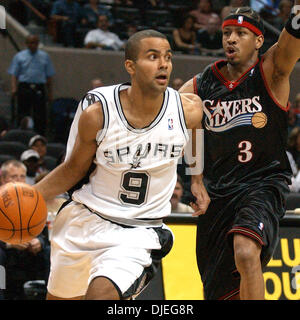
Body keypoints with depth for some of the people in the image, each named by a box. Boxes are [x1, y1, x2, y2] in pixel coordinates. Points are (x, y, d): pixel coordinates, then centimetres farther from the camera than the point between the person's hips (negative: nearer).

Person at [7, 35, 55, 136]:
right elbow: (14, 74, 5)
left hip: (39, 90, 1)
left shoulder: (45, 57, 13)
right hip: (24, 88, -1)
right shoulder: (19, 56, 10)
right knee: (22, 115, 0)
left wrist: (50, 93, 8)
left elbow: (49, 76, 13)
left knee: (40, 117, -3)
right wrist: (14, 88, -11)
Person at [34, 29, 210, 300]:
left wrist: (197, 179, 18)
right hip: (85, 221, 2)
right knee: (59, 298, 19)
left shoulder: (188, 110, -13)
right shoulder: (97, 112, -16)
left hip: (138, 234, -2)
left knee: (101, 295, -28)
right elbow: (74, 169, -1)